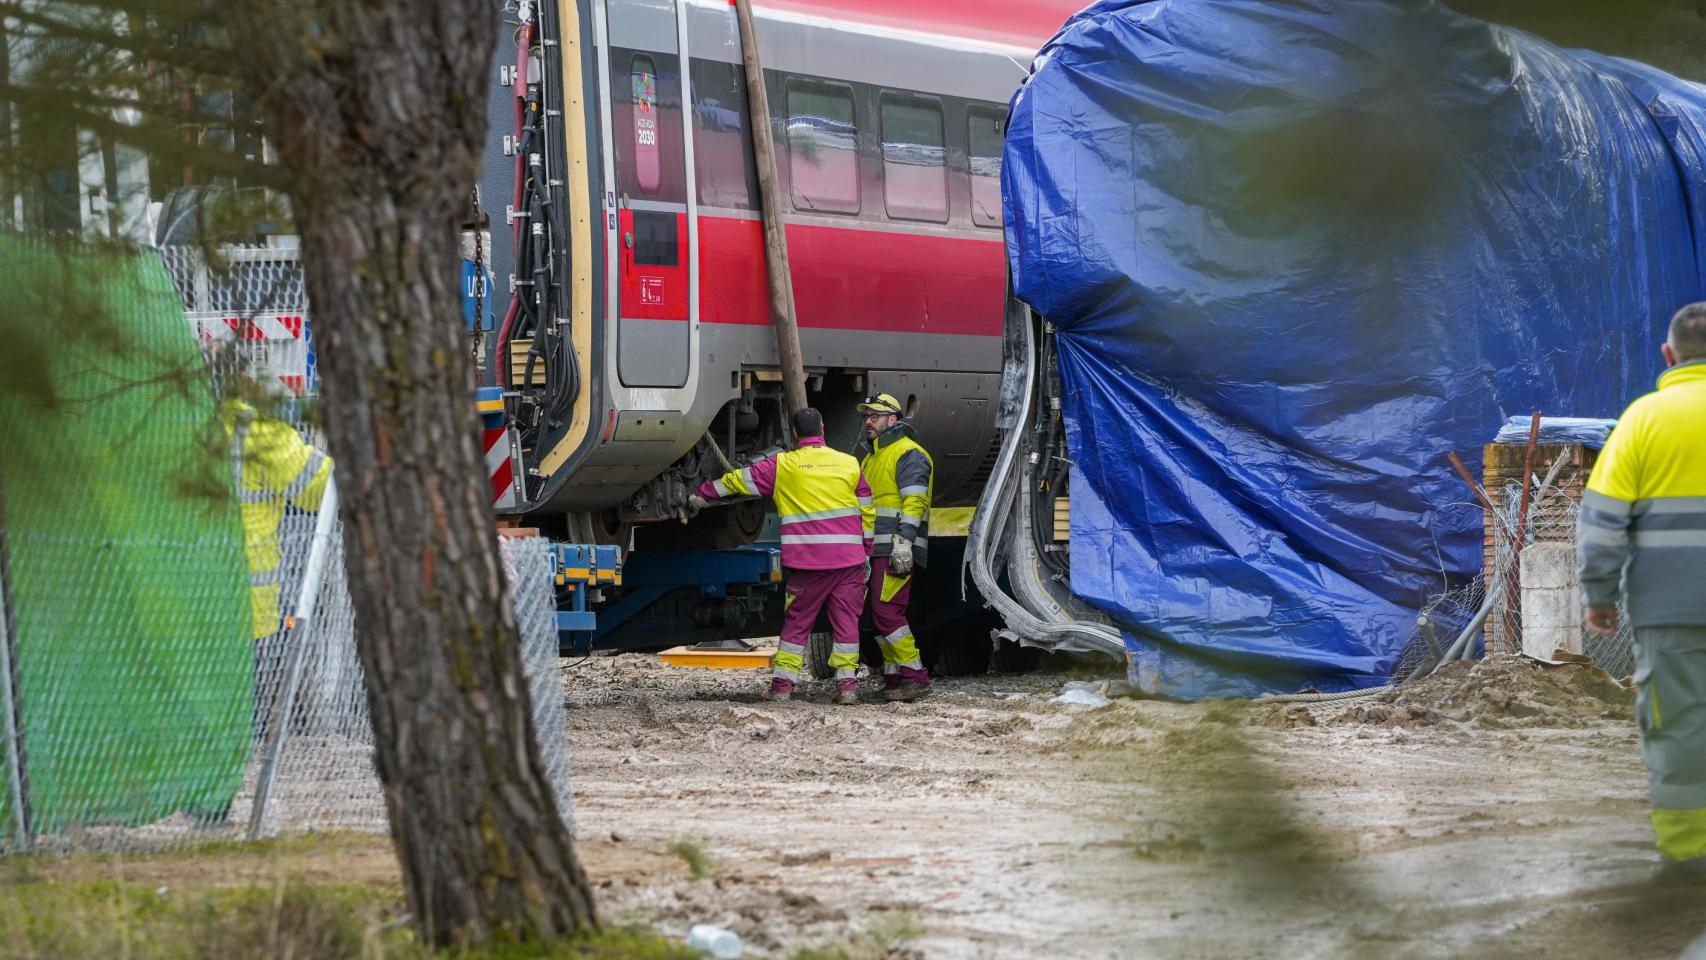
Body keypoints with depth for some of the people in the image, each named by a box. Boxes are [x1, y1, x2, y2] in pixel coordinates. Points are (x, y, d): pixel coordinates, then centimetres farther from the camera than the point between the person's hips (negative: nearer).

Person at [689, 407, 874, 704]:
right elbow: (867, 513, 11)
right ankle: (847, 684, 0)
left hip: (807, 561, -1)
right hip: (848, 559, 1)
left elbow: (737, 480, 12)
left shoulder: (783, 465, 2)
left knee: (797, 622, 8)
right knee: (846, 621, 5)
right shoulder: (849, 464, 7)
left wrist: (700, 497, 26)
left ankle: (781, 684, 8)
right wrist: (867, 552, 21)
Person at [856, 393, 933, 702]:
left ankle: (915, 676, -14)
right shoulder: (871, 458, 24)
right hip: (877, 549, 10)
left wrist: (903, 541, -25)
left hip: (896, 551, -10)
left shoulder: (908, 454, -8)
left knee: (886, 612, -16)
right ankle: (894, 676, 14)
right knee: (881, 613, 10)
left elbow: (914, 502, -17)